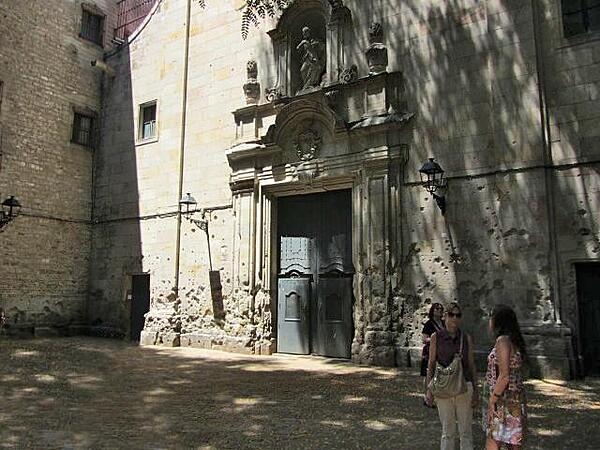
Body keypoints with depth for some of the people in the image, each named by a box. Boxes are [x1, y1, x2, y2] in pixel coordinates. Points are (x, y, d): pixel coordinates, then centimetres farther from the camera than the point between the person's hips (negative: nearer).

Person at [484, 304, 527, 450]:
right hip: (514, 399, 9)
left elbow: (504, 377, -21)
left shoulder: (503, 340, -16)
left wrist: (492, 401, -15)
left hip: (504, 403, -9)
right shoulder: (514, 340, 12)